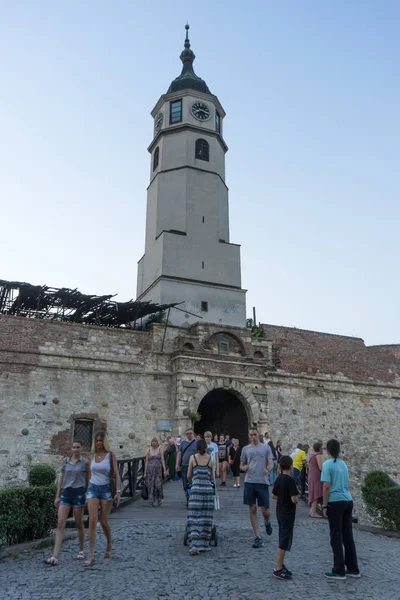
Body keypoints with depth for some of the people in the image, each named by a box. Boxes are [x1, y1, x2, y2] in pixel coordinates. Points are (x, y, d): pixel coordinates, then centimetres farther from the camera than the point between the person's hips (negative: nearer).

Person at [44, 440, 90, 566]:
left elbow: (88, 481, 6)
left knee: (79, 524, 7)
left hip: (78, 493, -2)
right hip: (65, 494, 2)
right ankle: (55, 557, -12)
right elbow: (61, 478, 11)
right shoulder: (65, 460, 8)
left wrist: (88, 497, 5)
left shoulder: (85, 462, 0)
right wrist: (57, 496, 7)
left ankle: (81, 551, 25)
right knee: (60, 524, -8)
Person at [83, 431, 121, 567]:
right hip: (93, 489, 2)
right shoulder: (92, 456, 7)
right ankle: (91, 555, -4)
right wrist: (87, 490, 17)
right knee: (92, 521, -8)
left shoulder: (110, 455, -3)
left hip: (106, 489, -2)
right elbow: (91, 474, 15)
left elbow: (116, 474, -6)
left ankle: (109, 542, 35)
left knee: (104, 522, 5)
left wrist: (118, 491, -15)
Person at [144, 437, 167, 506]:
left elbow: (162, 460, 0)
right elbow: (146, 462, 5)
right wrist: (145, 472, 2)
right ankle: (151, 501, 9)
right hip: (150, 469, 1)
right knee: (151, 485, -1)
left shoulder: (160, 450, 4)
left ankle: (159, 498, 18)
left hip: (158, 469, -1)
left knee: (158, 485, -6)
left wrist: (164, 470, -8)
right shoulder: (148, 451, 5)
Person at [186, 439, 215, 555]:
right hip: (208, 489, 2)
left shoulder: (193, 457, 4)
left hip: (196, 489, -1)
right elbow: (212, 477, 15)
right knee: (206, 518, 10)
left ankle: (194, 546, -10)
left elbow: (189, 476, 9)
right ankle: (204, 544, 16)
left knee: (194, 518, -1)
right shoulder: (210, 459, 8)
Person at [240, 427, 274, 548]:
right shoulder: (245, 449, 11)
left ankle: (267, 522, 36)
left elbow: (271, 463, 1)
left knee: (265, 510, 0)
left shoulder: (266, 448, 6)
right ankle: (258, 537, 13)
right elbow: (241, 465, 17)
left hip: (262, 482, -2)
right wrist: (244, 467, -7)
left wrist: (268, 470, -21)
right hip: (249, 482, 2)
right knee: (252, 510, 3)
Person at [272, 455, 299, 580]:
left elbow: (273, 496, 12)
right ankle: (278, 569, 1)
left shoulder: (278, 479, 4)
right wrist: (297, 497, -2)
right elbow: (294, 499, -23)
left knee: (283, 540, 19)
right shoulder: (290, 480, -20)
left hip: (280, 513, 8)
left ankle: (280, 565, 27)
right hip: (288, 514, -8)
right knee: (284, 542, -2)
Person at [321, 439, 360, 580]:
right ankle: (353, 569, 21)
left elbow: (326, 486, -14)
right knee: (348, 536, 14)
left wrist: (324, 506, -8)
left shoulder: (328, 464, -9)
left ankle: (339, 571, 6)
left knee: (336, 537, 2)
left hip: (336, 502, -6)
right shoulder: (343, 464, 11)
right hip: (348, 501, 6)